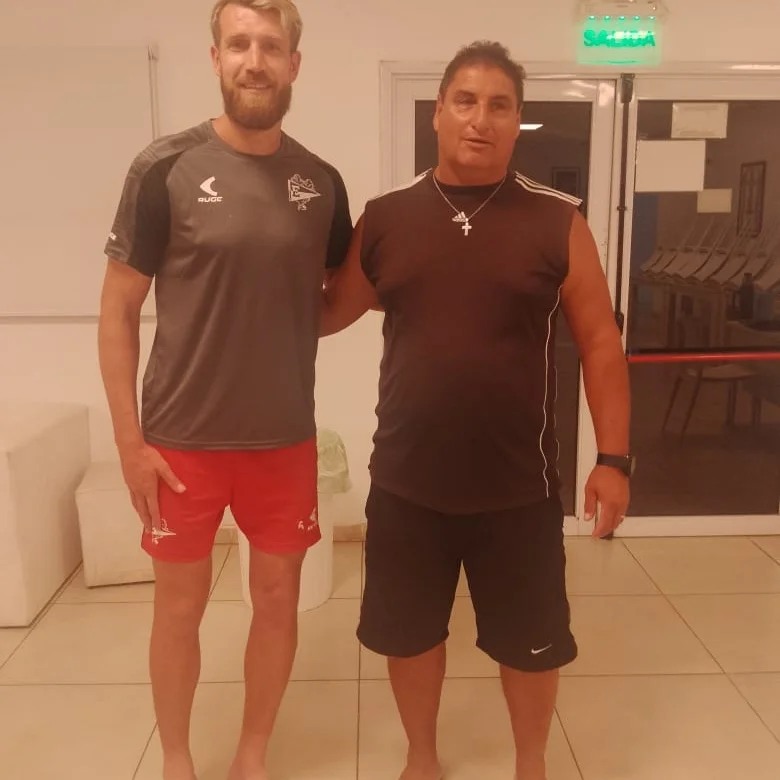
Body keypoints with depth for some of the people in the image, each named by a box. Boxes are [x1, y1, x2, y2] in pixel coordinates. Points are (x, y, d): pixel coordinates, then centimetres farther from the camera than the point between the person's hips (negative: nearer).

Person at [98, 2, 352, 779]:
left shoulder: (321, 181, 2)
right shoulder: (166, 169, -8)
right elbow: (118, 311, -6)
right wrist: (130, 440, -9)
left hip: (285, 439, 3)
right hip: (182, 440, -2)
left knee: (277, 598, 13)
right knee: (180, 604, 12)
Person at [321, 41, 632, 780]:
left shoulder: (557, 222, -3)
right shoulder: (383, 219, 1)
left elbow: (599, 341, -2)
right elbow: (330, 312, 10)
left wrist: (613, 457, -5)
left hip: (519, 486, -1)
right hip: (407, 482, 2)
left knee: (531, 640, 16)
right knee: (407, 633, 18)